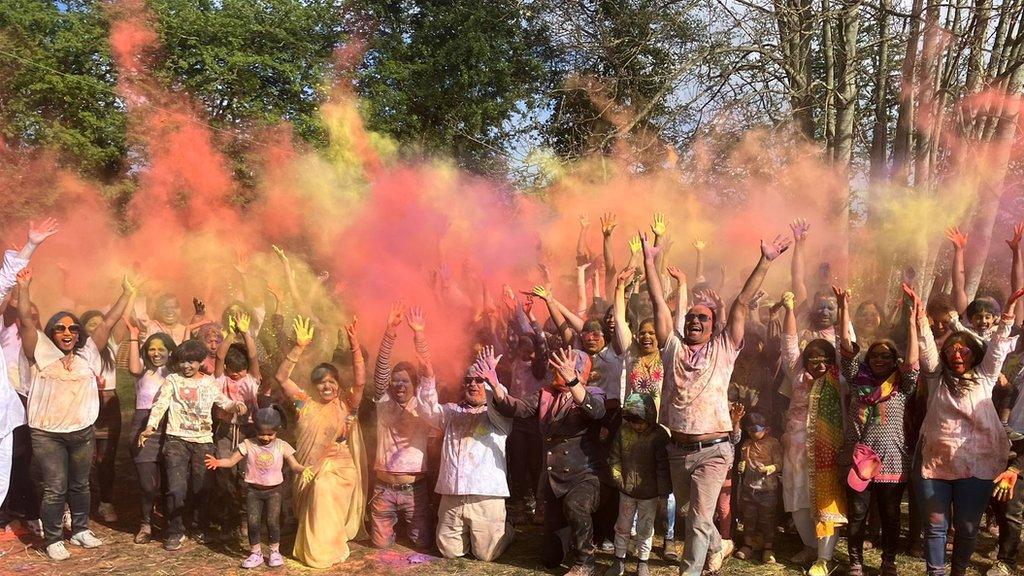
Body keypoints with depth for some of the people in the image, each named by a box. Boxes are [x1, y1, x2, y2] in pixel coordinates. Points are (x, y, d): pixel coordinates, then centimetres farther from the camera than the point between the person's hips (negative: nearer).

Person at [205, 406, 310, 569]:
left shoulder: (281, 446, -6)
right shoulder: (248, 445, -5)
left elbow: (294, 465, -7)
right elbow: (231, 460, -7)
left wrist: (303, 470, -30)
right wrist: (218, 462, -28)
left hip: (274, 490, -1)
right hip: (253, 490, 1)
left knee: (273, 521, -5)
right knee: (253, 522, -1)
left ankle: (275, 551, 15)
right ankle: (255, 553, 18)